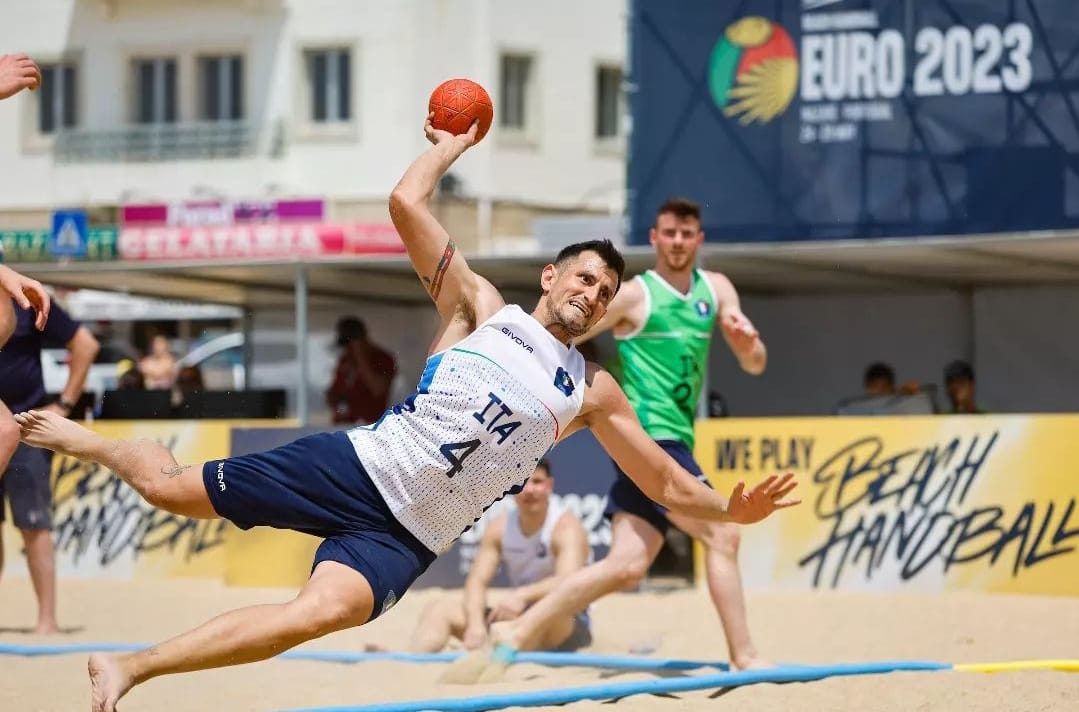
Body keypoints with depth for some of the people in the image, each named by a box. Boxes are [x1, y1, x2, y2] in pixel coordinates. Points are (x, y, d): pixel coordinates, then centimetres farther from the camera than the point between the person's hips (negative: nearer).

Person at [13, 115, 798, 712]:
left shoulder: (593, 392, 12)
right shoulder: (482, 307, 4)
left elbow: (667, 483, 13)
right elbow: (406, 203, -7)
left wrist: (733, 511, -2)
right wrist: (451, 147, 6)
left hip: (405, 535, 0)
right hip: (357, 466, 0)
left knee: (325, 611, -32)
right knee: (172, 489, 0)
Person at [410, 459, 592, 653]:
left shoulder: (566, 526, -13)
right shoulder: (500, 527, 3)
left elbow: (567, 582, -31)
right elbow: (478, 581, -6)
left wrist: (522, 595, -49)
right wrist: (476, 622, -27)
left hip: (568, 625, -6)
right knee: (438, 610, -10)